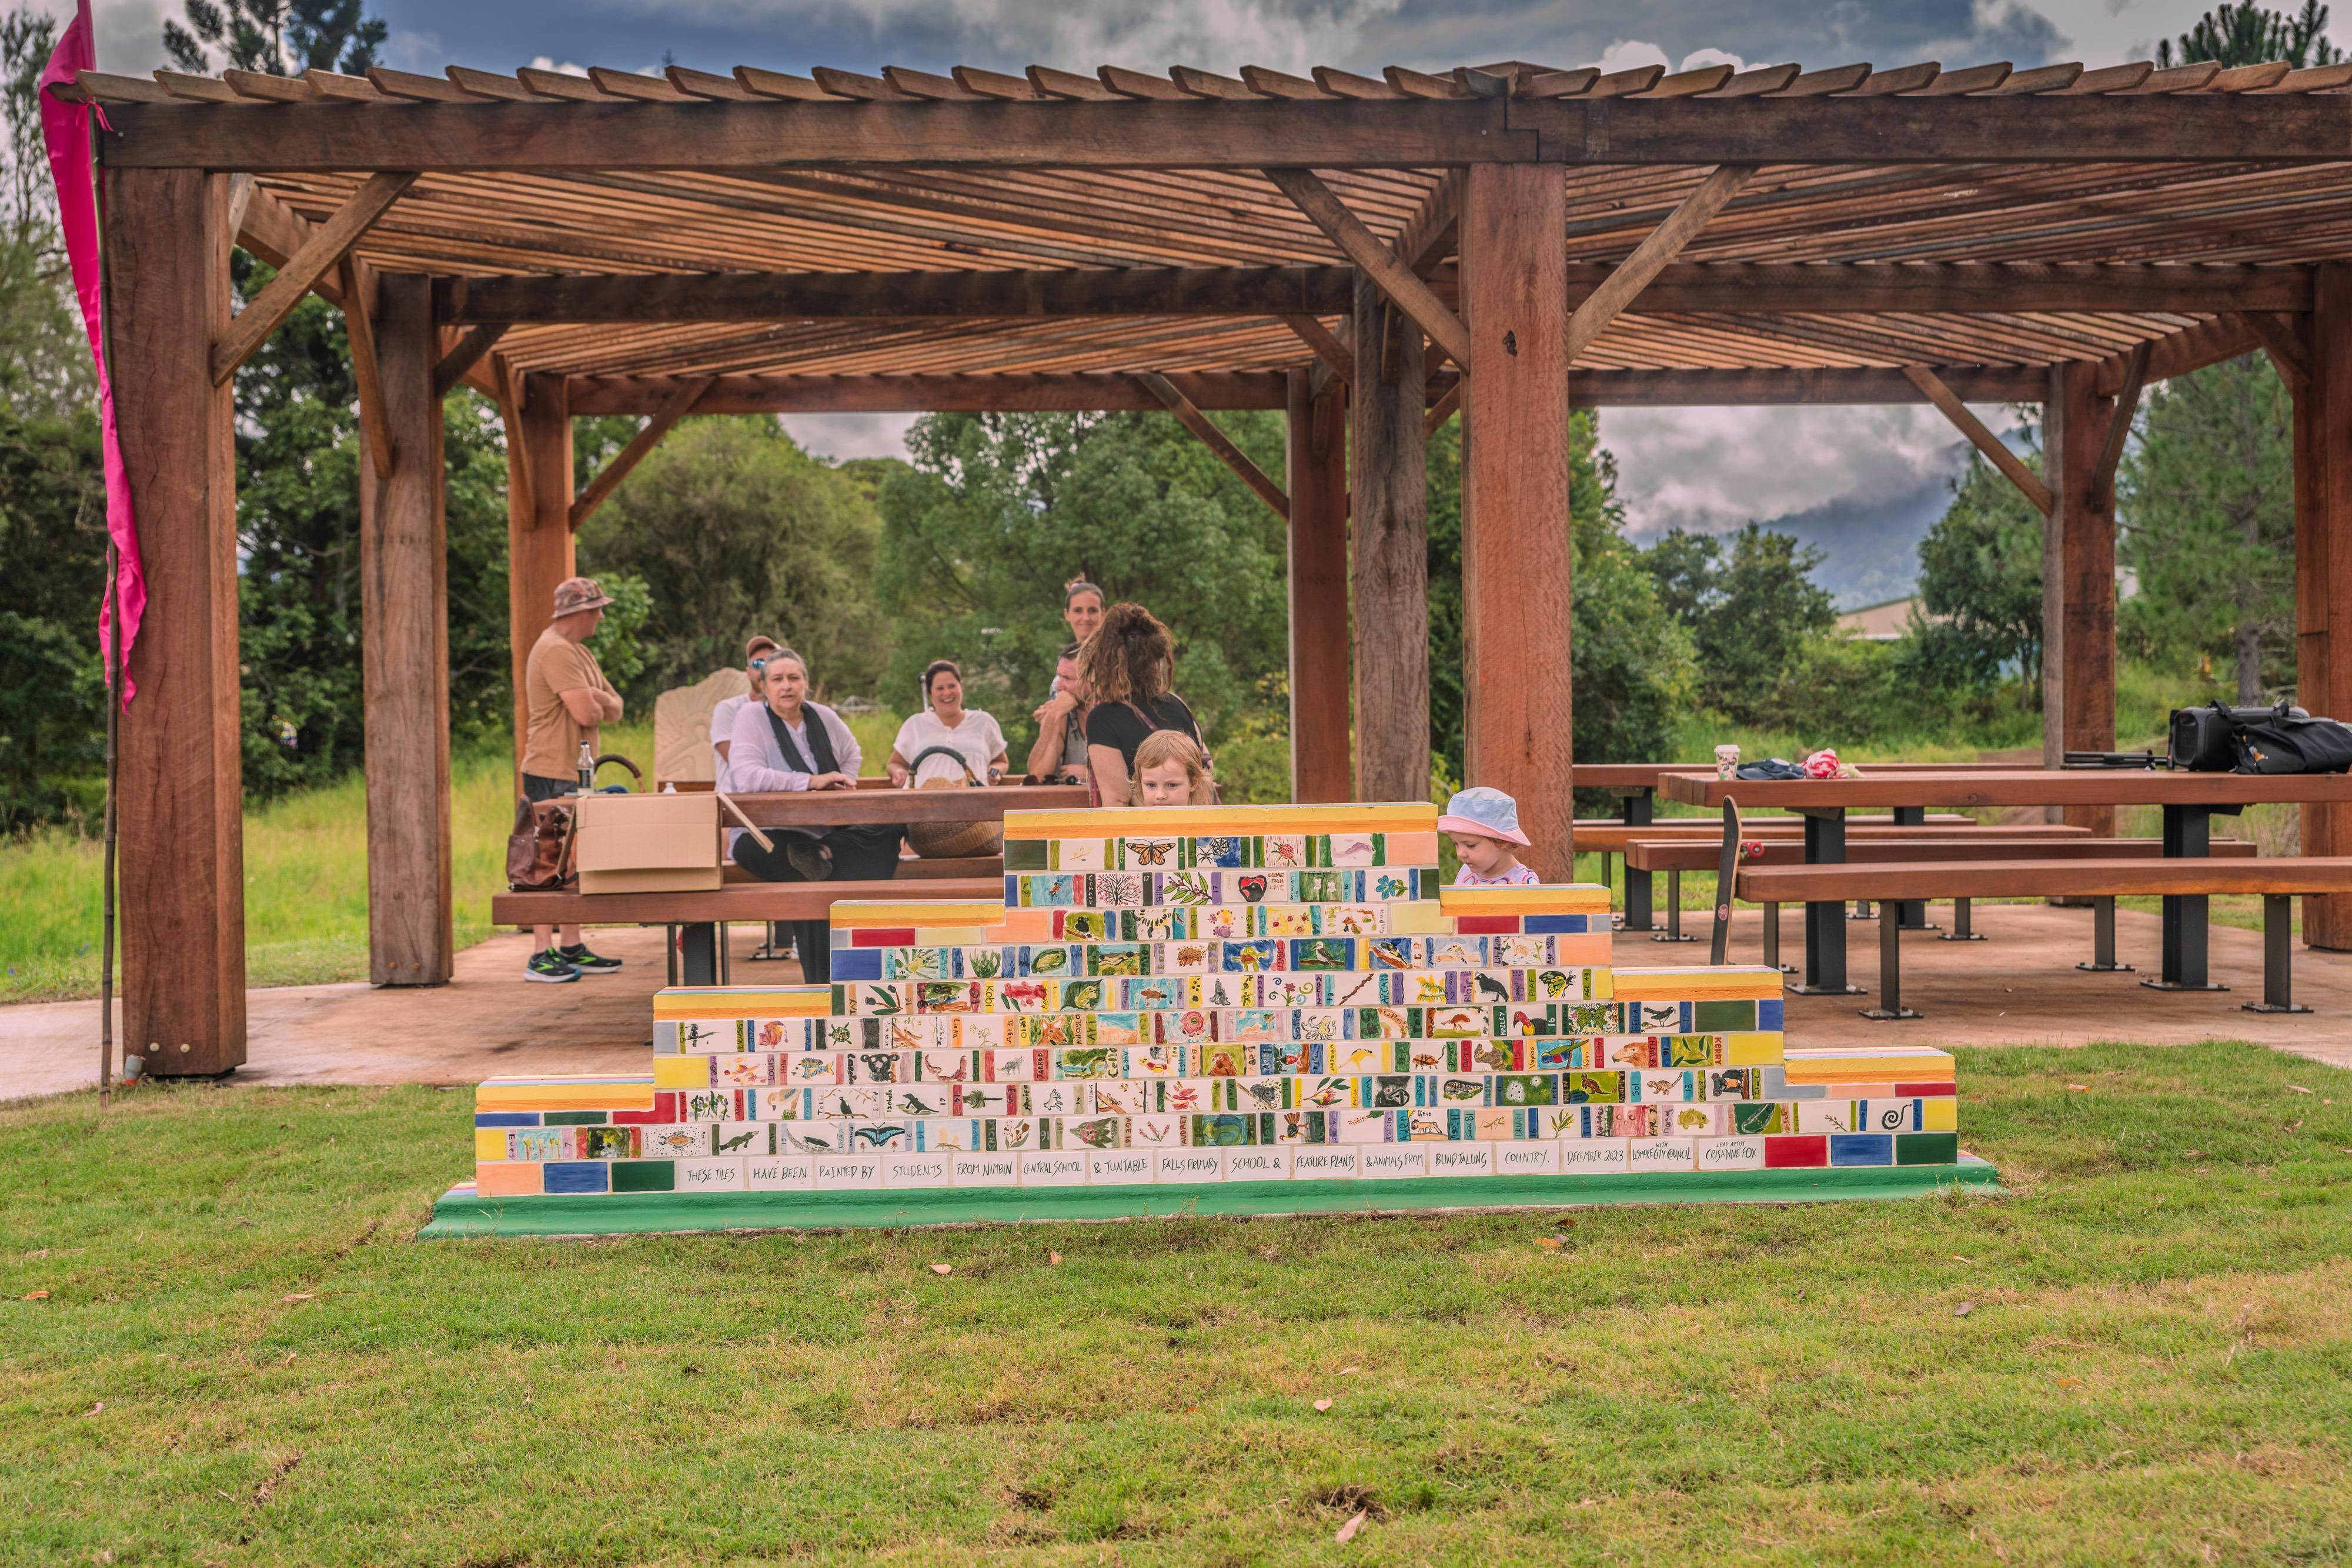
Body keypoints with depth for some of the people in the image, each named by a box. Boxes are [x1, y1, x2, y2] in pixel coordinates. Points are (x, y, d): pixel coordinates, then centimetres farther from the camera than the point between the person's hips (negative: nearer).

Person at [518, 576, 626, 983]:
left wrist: (595, 699, -8)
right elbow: (586, 714, -22)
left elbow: (614, 709, 13)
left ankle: (572, 948, 19)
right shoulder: (556, 651, -14)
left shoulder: (578, 652, 19)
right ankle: (542, 955, -9)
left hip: (576, 772, 10)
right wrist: (595, 704, 1)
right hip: (552, 771, -10)